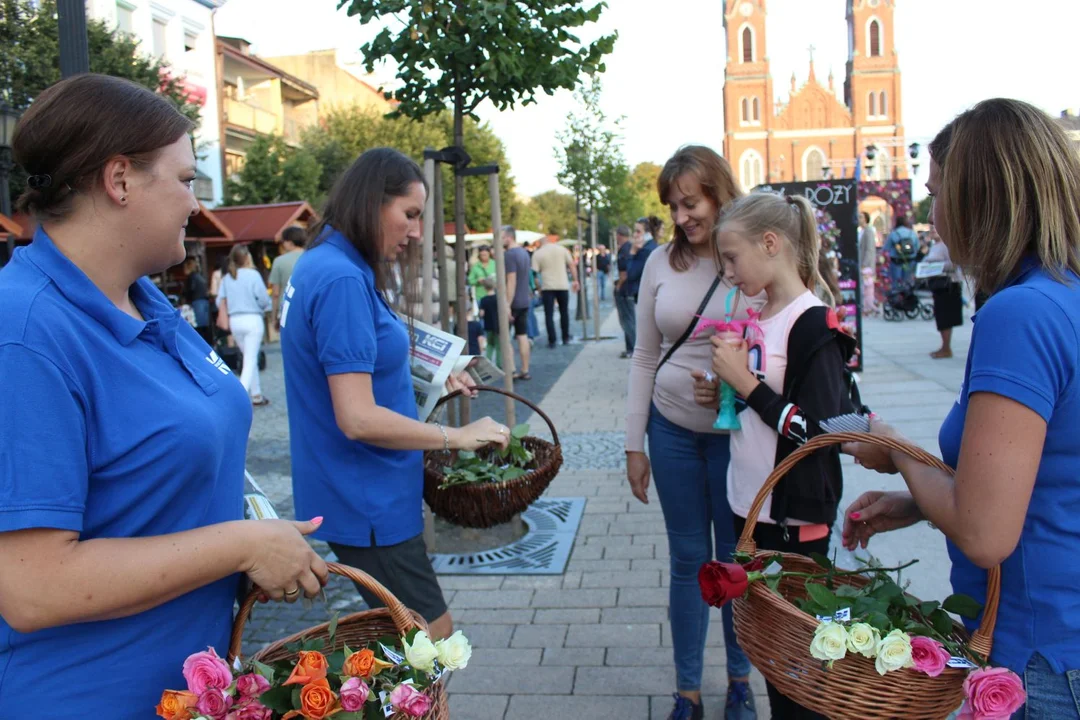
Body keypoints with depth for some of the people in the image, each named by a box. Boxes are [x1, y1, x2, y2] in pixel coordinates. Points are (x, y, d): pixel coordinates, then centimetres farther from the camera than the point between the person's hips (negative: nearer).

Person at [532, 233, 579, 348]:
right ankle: (566, 338, 21)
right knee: (564, 312, 15)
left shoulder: (537, 254, -1)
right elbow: (572, 265, 1)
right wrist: (575, 280, 7)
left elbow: (535, 272, -5)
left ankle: (552, 341, -3)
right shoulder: (562, 249, 2)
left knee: (549, 314, 2)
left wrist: (538, 287, 4)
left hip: (547, 287, -2)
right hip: (563, 286, 2)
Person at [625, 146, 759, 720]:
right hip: (673, 431, 3)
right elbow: (644, 357, 6)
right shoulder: (662, 262, 2)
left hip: (737, 432, -2)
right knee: (688, 560, 12)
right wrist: (634, 445, 6)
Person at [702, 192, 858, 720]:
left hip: (795, 517, -8)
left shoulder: (814, 325, -17)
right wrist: (723, 395, 1)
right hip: (751, 503, 8)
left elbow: (819, 430, -24)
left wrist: (745, 382, -20)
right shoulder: (757, 319, 8)